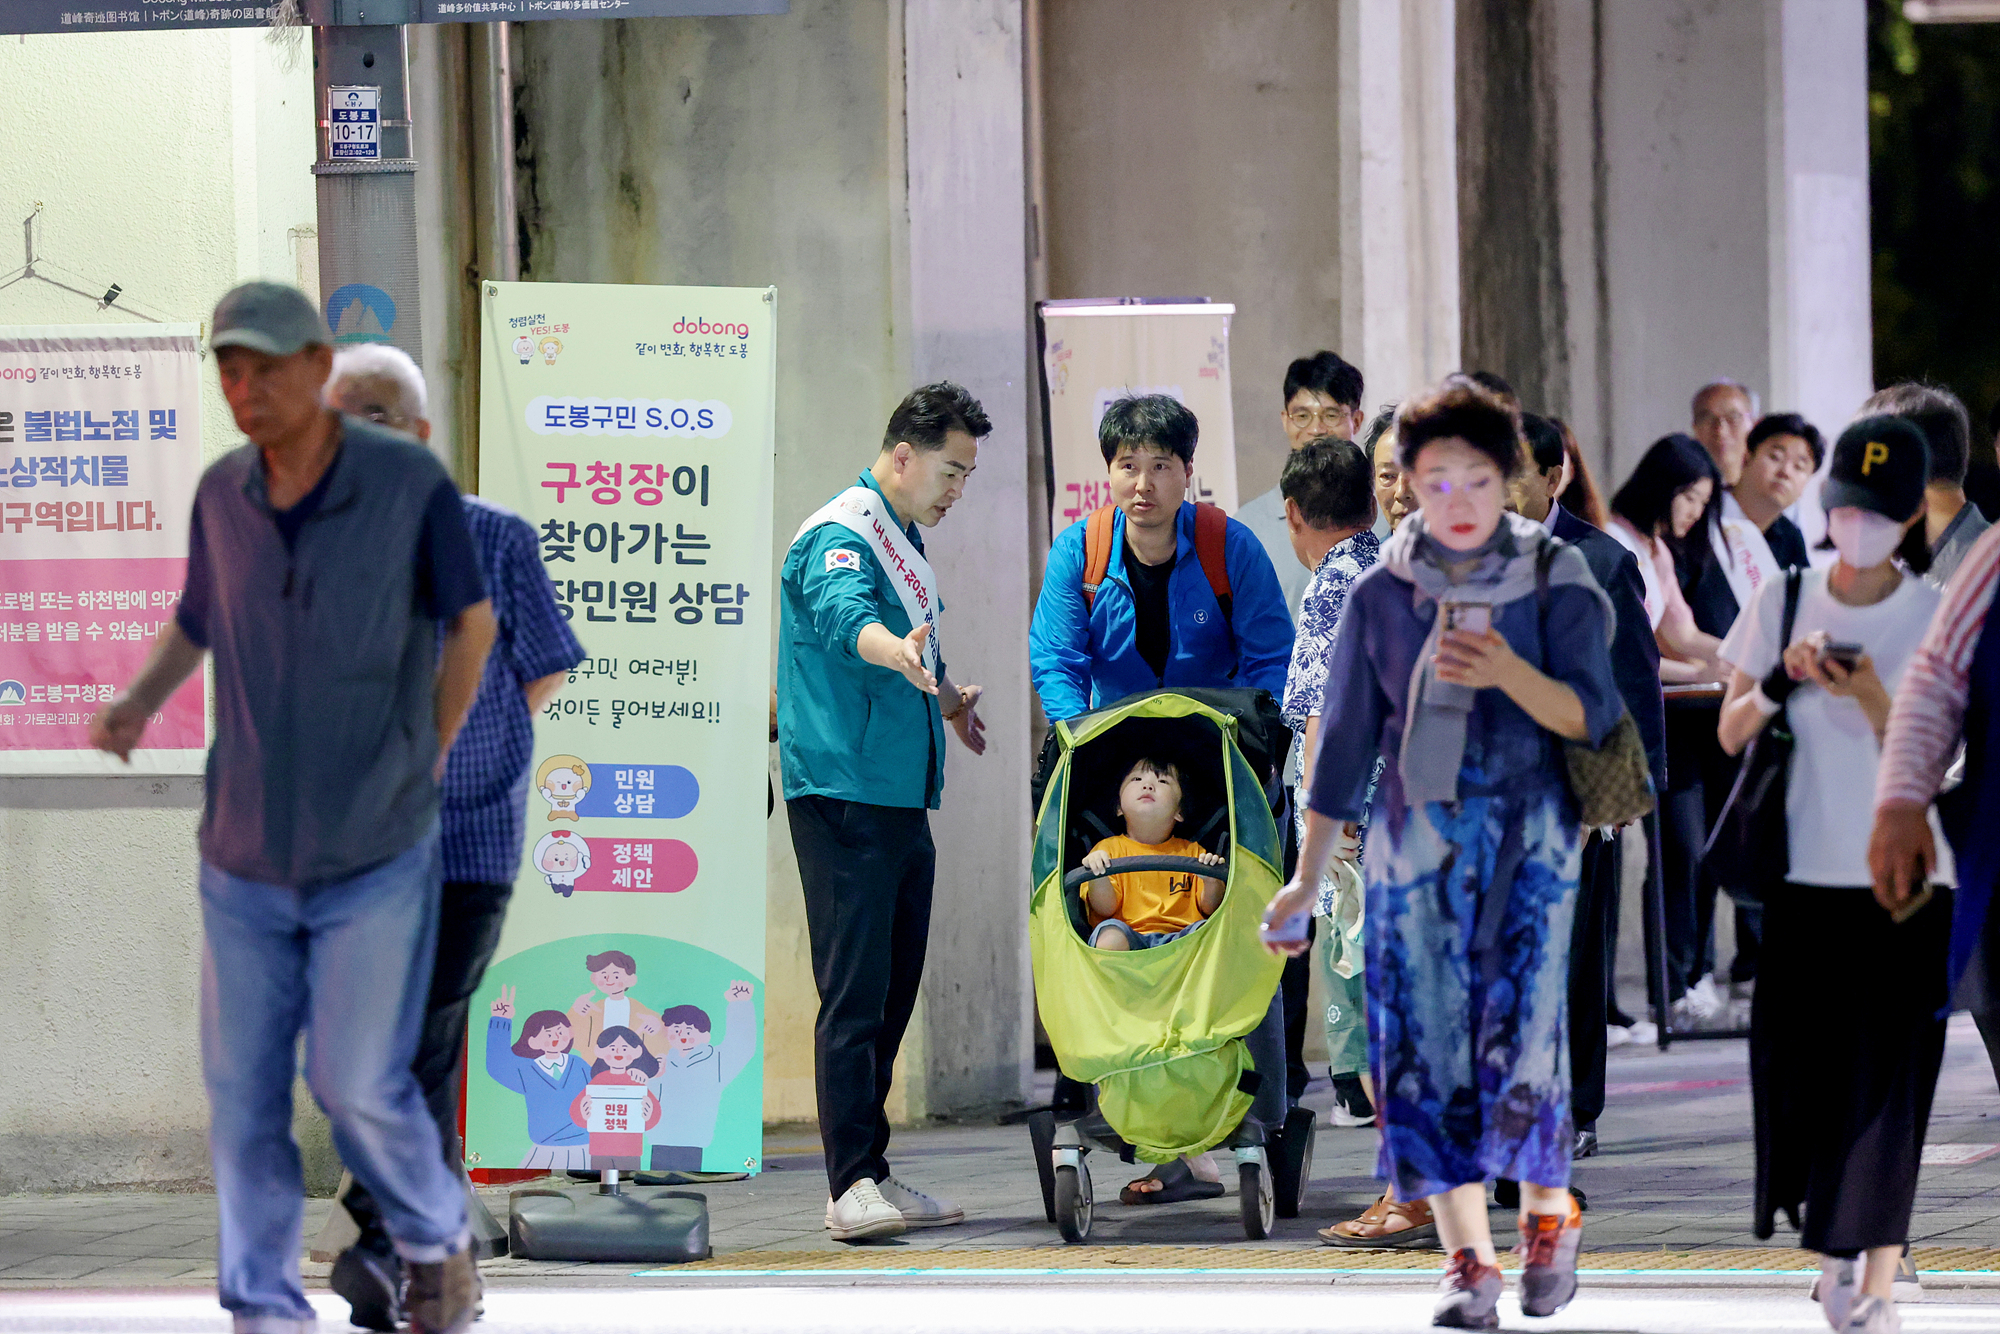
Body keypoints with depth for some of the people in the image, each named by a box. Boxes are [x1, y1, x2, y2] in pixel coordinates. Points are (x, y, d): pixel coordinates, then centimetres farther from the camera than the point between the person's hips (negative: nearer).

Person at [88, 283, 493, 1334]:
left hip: (375, 854, -3)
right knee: (243, 1092, 3)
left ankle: (436, 1242, 26)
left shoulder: (410, 483, -14)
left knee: (359, 1087, -3)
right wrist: (135, 705, -4)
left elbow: (472, 620, 1)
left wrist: (426, 764, 1)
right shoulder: (221, 494, -4)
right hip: (246, 854, 3)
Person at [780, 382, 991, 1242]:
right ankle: (852, 1184, -15)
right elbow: (845, 617, -36)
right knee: (855, 990, -12)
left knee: (893, 988, 11)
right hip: (846, 794, -10)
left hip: (901, 796, 10)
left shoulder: (904, 540, 18)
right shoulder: (841, 538, -13)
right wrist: (896, 652, -55)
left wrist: (947, 697, 52)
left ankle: (870, 1177, 16)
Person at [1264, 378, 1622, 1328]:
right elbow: (1345, 742, 12)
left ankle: (1548, 1216, 12)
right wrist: (1306, 881, 12)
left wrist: (1509, 673, -27)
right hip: (1416, 840, 3)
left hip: (1529, 837, -2)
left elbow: (1590, 715, -7)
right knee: (1428, 1046, -6)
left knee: (1519, 1034, -13)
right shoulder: (1382, 594, 7)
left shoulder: (1555, 581, 0)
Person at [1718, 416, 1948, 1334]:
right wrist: (1783, 680, -11)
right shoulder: (1782, 602, 6)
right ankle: (1832, 1241, 22)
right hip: (1801, 875, 2)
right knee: (1801, 1072, 2)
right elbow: (1731, 734, 7)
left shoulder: (1937, 618, -1)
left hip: (1902, 880, -2)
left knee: (1887, 1076, -8)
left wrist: (1870, 698, -23)